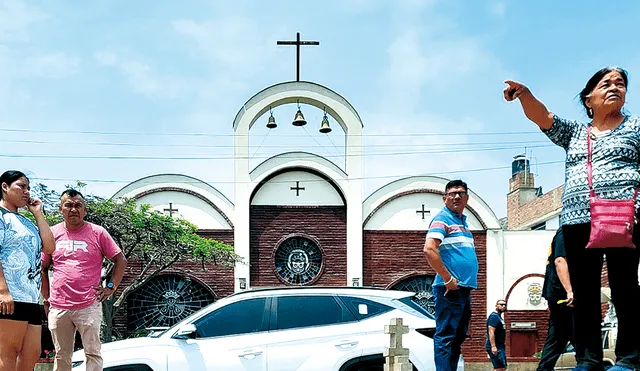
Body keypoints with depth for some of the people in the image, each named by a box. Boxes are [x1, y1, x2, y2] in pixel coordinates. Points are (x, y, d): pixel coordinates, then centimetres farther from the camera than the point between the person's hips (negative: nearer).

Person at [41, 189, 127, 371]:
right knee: (61, 356, 8)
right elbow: (43, 268, 17)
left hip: (89, 306, -3)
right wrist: (46, 298, 11)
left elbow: (120, 260, 6)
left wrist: (111, 287, -2)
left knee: (93, 353, -4)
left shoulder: (97, 233, 2)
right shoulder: (52, 233, 10)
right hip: (58, 307, 3)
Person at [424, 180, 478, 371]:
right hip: (450, 289, -9)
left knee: (458, 337, 13)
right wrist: (448, 279, -19)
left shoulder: (463, 222, 20)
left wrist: (470, 282, 15)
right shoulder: (442, 219, -7)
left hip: (465, 289, 9)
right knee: (446, 337, -9)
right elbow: (429, 250, -20)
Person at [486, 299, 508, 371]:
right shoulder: (494, 316, -13)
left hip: (500, 347, 11)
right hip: (495, 347, -11)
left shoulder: (499, 317, 19)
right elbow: (491, 332, -22)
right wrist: (493, 346, -28)